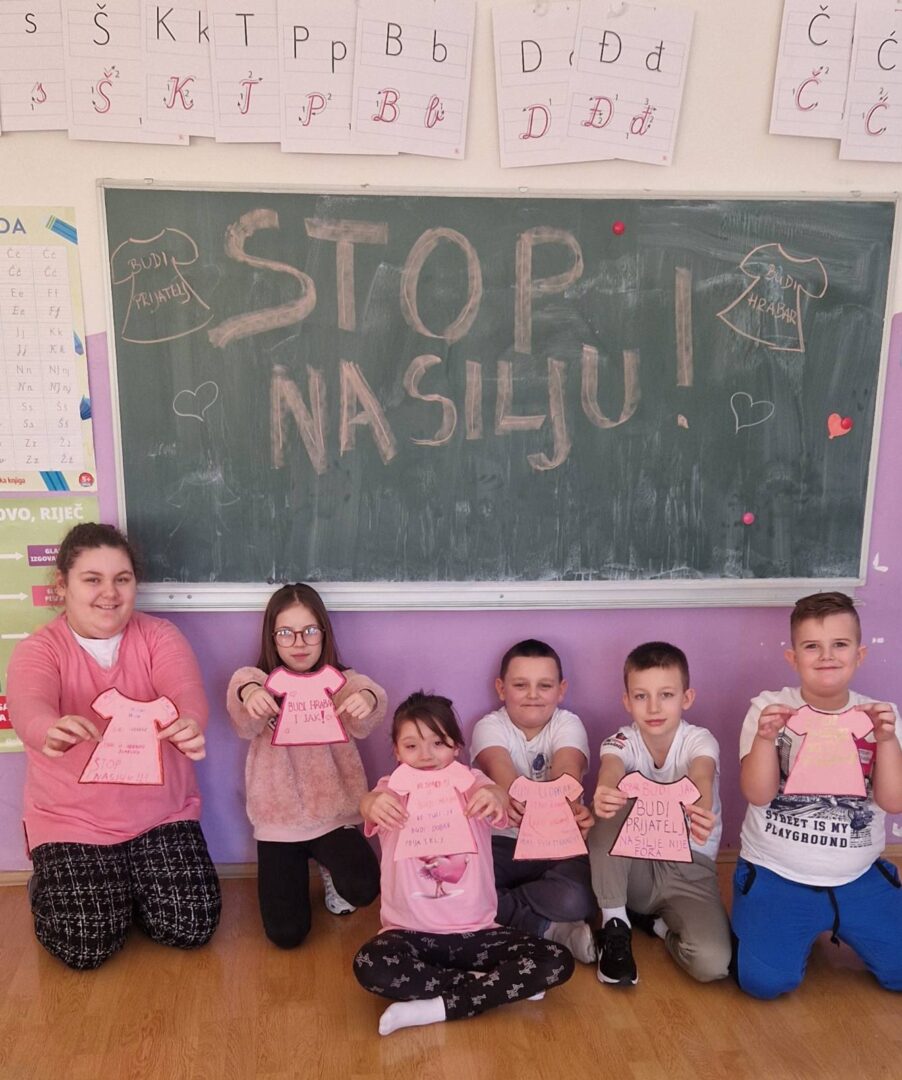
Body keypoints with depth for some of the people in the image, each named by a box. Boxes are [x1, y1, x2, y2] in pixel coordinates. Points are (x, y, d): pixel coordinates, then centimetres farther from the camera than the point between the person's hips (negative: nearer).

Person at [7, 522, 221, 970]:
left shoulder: (159, 636, -3)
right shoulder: (37, 650, -7)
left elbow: (186, 692, -23)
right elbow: (28, 709, -29)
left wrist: (187, 724, -49)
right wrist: (51, 732, -55)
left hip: (161, 811, 2)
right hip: (71, 820, -1)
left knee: (191, 926, -6)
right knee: (84, 945, -10)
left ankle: (130, 886, 25)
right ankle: (49, 887, 23)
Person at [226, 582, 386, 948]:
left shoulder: (341, 682, -5)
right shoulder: (263, 683, -5)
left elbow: (362, 723, -26)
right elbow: (245, 724, -28)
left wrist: (368, 699, -51)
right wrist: (247, 692, -53)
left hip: (334, 815, 0)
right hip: (278, 820, 0)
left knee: (363, 889, -24)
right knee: (286, 934, -5)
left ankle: (330, 866, 14)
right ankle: (297, 870, 29)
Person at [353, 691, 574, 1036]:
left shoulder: (470, 784, -1)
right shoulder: (394, 790, -2)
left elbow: (496, 794, -26)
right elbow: (368, 805, -27)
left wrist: (495, 796, -52)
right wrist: (374, 804, -53)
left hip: (475, 931, 1)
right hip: (410, 932, -1)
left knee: (557, 963, -19)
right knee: (370, 968, -33)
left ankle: (434, 1009, -14)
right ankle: (495, 986, -14)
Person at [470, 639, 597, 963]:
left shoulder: (568, 724, -2)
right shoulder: (489, 727, -4)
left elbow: (566, 771, -25)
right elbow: (499, 766, -29)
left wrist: (569, 806, -51)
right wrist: (512, 796, -55)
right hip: (503, 842, 1)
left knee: (575, 898, -33)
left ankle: (488, 906, -11)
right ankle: (549, 929, -15)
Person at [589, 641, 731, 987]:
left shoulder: (700, 741, -13)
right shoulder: (621, 743, -10)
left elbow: (701, 778, -36)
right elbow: (610, 773, -33)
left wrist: (701, 811, -61)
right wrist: (603, 795, -60)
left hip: (689, 866, 0)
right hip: (634, 863, 1)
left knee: (712, 963, -27)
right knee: (613, 809, -30)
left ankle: (656, 922, 7)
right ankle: (615, 924, -14)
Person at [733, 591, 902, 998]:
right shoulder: (769, 707, -8)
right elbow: (757, 794, -14)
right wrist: (765, 737, -30)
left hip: (859, 879, 3)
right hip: (775, 876, -3)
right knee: (764, 979, -17)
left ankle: (839, 929, 23)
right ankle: (803, 933, 16)